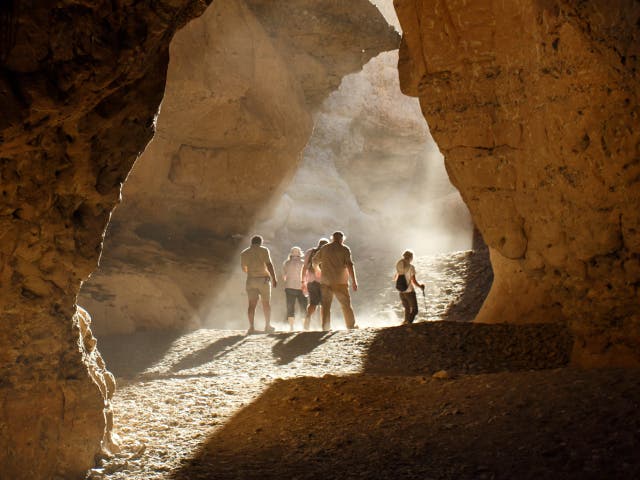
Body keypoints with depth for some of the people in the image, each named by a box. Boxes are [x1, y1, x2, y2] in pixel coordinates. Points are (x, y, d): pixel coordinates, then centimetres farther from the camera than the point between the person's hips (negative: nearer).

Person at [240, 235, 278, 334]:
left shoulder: (244, 253, 9)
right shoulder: (263, 250, -3)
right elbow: (269, 264, -12)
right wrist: (274, 278, -13)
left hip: (251, 280, 3)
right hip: (263, 279, -3)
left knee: (252, 304, 0)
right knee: (266, 303, 9)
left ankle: (251, 327, -9)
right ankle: (267, 326, 13)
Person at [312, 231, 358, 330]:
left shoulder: (324, 249, 9)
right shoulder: (344, 249, -1)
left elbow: (314, 261, 17)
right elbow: (349, 265, -11)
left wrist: (320, 269, 37)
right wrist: (354, 281, -12)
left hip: (325, 281, 2)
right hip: (340, 281, -2)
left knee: (326, 305, 5)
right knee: (346, 304, 7)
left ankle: (325, 327, -1)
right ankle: (351, 326, 9)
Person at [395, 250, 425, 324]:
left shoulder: (399, 266, 3)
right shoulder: (411, 267, -15)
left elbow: (395, 278, 18)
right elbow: (414, 281, -19)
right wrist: (420, 285, 0)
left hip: (401, 292, 6)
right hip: (410, 292, -6)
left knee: (407, 309, 23)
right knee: (414, 310, 4)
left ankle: (406, 322, 22)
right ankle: (408, 322, -16)